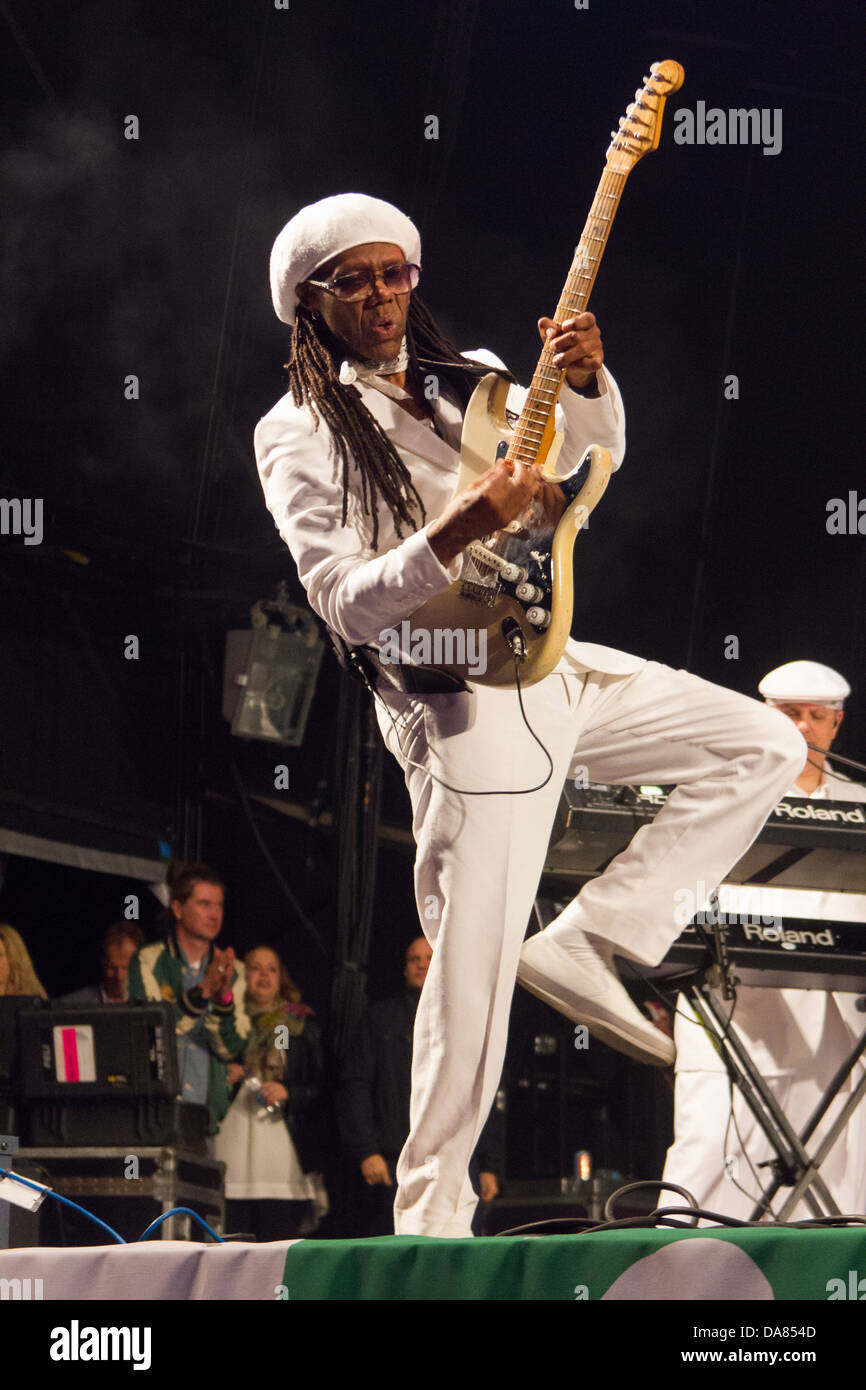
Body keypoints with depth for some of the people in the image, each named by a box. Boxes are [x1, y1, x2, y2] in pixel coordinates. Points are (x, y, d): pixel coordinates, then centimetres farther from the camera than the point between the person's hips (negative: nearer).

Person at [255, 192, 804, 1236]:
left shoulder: (466, 381, 15)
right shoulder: (297, 436, -5)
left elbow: (588, 456, 10)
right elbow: (345, 604, -13)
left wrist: (584, 383, -11)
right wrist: (455, 534, -28)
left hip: (553, 666, 7)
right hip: (460, 701, -7)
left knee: (765, 747, 3)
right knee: (473, 975, -8)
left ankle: (586, 945, 1)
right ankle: (429, 1216, 2)